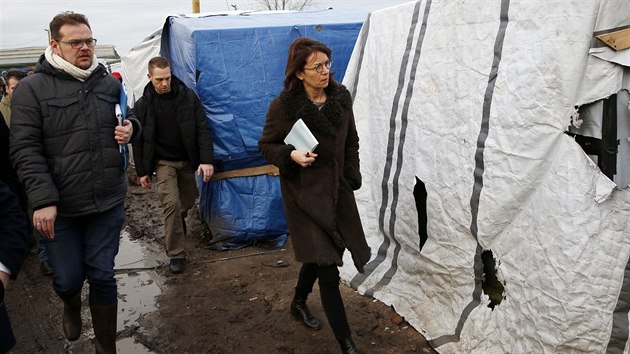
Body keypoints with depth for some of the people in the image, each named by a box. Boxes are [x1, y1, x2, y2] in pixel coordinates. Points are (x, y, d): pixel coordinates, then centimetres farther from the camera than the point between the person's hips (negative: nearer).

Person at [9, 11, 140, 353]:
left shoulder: (109, 83, 5)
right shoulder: (31, 88, -6)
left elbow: (129, 118, 22)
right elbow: (25, 150, -10)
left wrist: (131, 127, -4)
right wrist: (43, 200, -18)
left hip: (108, 202, 2)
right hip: (59, 208, -2)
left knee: (102, 276, 10)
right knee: (68, 279, 10)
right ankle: (71, 307, 49)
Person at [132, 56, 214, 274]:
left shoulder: (188, 97, -7)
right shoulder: (143, 105, -5)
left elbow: (202, 130, -9)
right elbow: (138, 141, 1)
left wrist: (207, 160, -19)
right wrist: (142, 171, 1)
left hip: (187, 161, 2)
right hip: (163, 162, -2)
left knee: (187, 202, 12)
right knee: (171, 203, -14)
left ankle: (176, 226, 47)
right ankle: (176, 254, -4)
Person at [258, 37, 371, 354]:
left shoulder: (341, 97, -3)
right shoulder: (283, 106, -16)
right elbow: (266, 145, -4)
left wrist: (353, 177, 6)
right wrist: (291, 155, -23)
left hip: (337, 191, 6)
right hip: (304, 194, -5)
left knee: (317, 256, 24)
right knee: (328, 272, -6)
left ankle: (299, 303, 52)